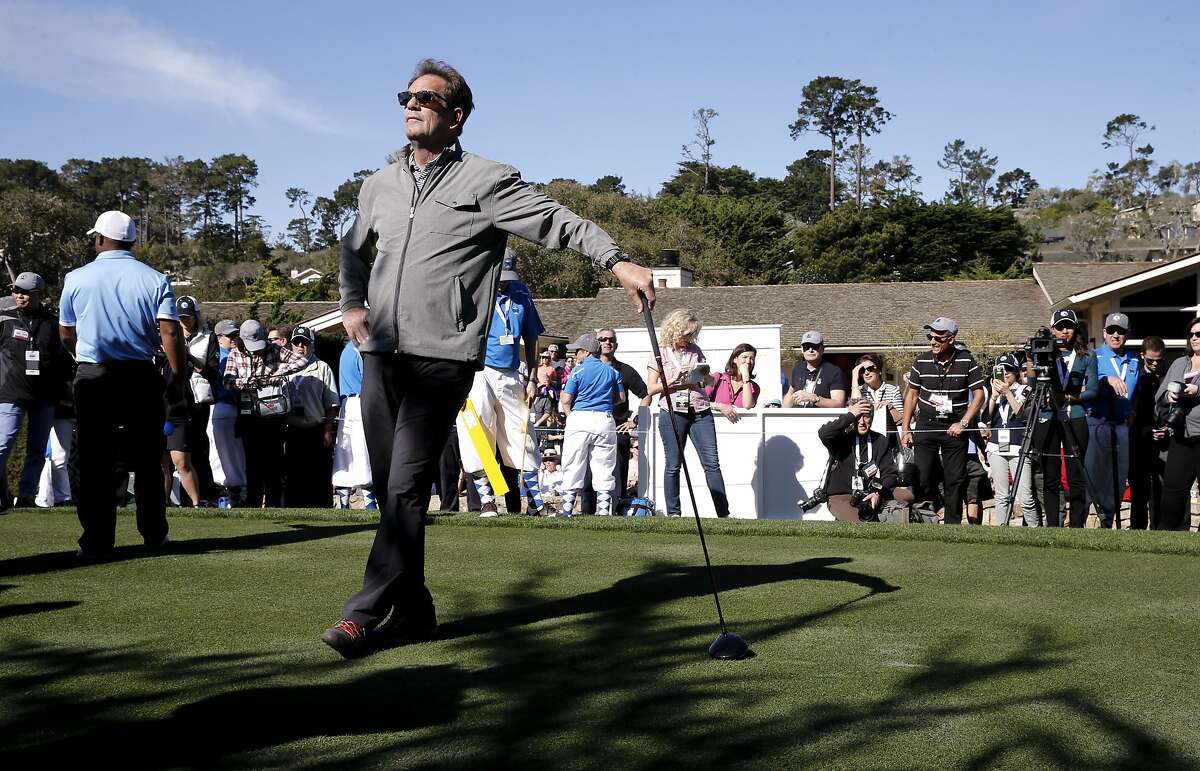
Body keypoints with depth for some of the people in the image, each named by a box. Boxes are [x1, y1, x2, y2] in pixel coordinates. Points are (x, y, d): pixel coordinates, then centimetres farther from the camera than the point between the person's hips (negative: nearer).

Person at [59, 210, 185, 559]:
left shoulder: (77, 278, 1)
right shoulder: (154, 279, -1)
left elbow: (66, 336, 11)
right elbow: (170, 332, -10)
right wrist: (178, 375, -1)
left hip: (92, 377, -1)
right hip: (141, 376, 1)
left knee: (94, 463, 3)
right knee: (147, 460, 11)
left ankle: (97, 541, 2)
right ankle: (154, 534, 17)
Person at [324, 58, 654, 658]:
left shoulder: (486, 181, 0)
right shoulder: (379, 185, 17)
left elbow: (558, 221, -6)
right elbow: (354, 248, 33)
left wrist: (617, 261, -17)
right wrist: (352, 303, 19)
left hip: (442, 357, -6)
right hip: (380, 355, 6)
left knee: (406, 485, -13)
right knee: (388, 487, 6)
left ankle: (365, 612, -10)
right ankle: (414, 612, 15)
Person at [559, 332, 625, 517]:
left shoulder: (578, 370, -3)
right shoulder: (611, 371, 9)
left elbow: (566, 400, -5)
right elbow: (621, 398, 14)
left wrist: (570, 415, 11)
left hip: (579, 418, -3)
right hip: (605, 420, 3)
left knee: (573, 466, 3)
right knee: (604, 466, 6)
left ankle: (567, 508, 2)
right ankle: (603, 508, 3)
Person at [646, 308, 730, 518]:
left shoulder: (695, 350, 11)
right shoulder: (660, 353, 3)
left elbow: (710, 380, 16)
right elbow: (650, 389, -1)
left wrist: (701, 376, -6)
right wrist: (674, 380, -13)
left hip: (700, 412, 3)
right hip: (672, 413, -2)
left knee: (712, 463, -3)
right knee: (673, 465, 3)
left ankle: (724, 513, -2)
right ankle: (673, 513, 12)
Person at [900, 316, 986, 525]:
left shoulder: (967, 361, -4)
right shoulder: (922, 361, 1)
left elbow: (978, 394, -1)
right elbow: (912, 394, 9)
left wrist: (963, 423, -10)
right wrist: (905, 429, 5)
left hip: (955, 428, -1)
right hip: (926, 426, 1)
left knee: (955, 479, 2)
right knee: (921, 477, -5)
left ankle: (953, 523, 10)